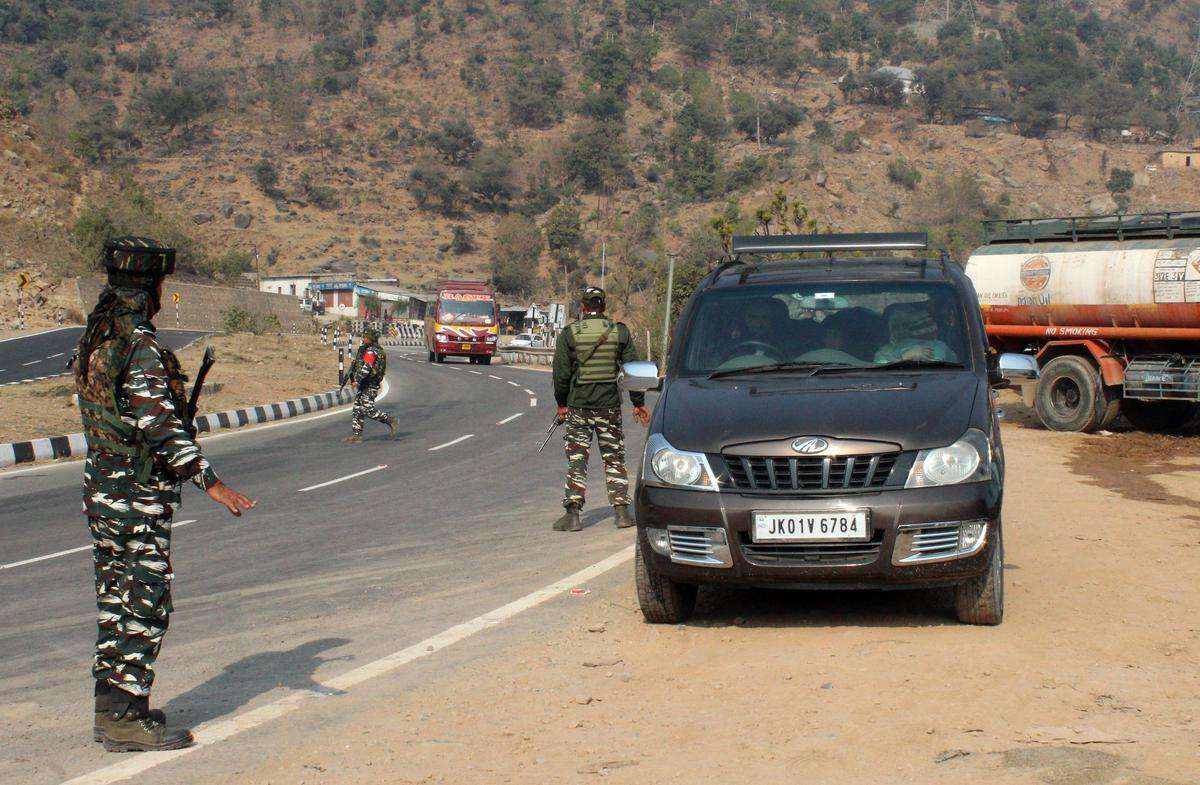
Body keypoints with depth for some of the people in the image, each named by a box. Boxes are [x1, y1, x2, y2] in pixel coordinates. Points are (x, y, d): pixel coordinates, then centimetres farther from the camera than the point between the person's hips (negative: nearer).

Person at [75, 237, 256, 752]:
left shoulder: (92, 340, 9)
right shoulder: (142, 348, -18)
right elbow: (160, 424, -25)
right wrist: (210, 482, -25)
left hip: (99, 487, 9)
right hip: (140, 496, -9)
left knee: (115, 602, 15)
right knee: (145, 605, -2)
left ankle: (110, 708, 22)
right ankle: (127, 717, 2)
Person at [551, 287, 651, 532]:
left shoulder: (569, 334, -4)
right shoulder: (620, 332, 0)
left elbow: (561, 373, -3)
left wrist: (561, 404, 9)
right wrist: (638, 403, 11)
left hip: (578, 406, -1)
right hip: (610, 406, 1)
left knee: (577, 460, 2)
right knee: (614, 459, 10)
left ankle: (572, 514, -3)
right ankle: (622, 512, 8)